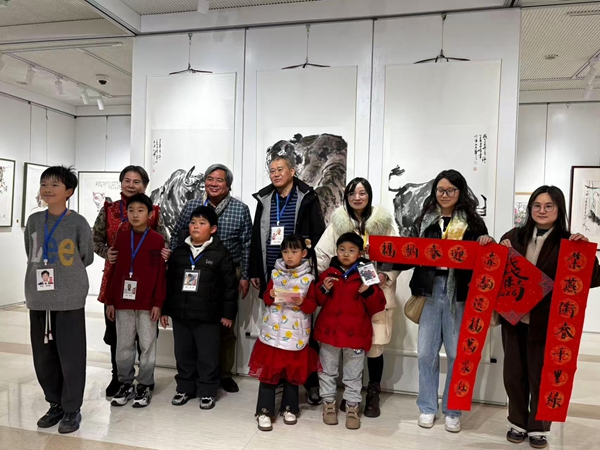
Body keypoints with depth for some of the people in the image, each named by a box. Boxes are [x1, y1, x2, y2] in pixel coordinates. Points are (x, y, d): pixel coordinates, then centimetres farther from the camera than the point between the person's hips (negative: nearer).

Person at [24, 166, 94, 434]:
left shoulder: (78, 222, -6)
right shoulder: (34, 220, 6)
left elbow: (87, 258, 3)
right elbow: (31, 254, 18)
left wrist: (64, 272, 10)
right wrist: (44, 271, 11)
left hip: (70, 299, -4)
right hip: (38, 298, 5)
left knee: (71, 357, 2)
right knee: (43, 357, 12)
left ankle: (72, 409, 19)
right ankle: (55, 404, 30)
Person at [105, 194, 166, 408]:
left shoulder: (157, 240, -4)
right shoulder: (121, 239, 6)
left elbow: (160, 274, -5)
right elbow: (115, 271, 8)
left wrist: (158, 303, -8)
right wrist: (110, 301, 6)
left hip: (147, 302, -3)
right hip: (123, 301, 4)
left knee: (147, 345, 7)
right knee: (124, 346, 12)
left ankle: (144, 386, 19)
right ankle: (125, 384, 26)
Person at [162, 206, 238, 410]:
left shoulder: (221, 253, -7)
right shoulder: (179, 252, 7)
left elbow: (230, 285, -6)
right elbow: (169, 282, 11)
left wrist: (228, 312, -7)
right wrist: (165, 309, 10)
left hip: (208, 316, -4)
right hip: (180, 314, 4)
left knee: (207, 356, 6)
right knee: (183, 354, 15)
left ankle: (207, 391, 21)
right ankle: (184, 388, 32)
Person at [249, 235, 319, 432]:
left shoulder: (308, 278, -4)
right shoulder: (276, 274, 3)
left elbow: (313, 305, -5)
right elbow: (266, 299, 8)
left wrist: (303, 301, -25)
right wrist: (271, 295, -14)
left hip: (295, 333, -1)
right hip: (273, 330, 1)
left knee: (293, 371, 12)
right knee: (268, 370, 3)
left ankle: (289, 408, 30)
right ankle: (264, 410, 15)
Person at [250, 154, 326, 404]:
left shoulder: (307, 198, -1)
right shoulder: (264, 199, 10)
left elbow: (319, 235, -4)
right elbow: (256, 237, 12)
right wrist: (255, 272, 8)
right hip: (272, 275, 4)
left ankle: (312, 381, 16)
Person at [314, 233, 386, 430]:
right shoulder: (328, 274, 2)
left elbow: (377, 307, -5)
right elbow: (318, 302, 5)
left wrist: (369, 292, -23)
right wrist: (324, 289, -14)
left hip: (355, 334, -1)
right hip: (329, 331, 2)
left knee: (353, 375, 12)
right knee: (328, 371, 15)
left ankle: (352, 407, 26)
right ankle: (328, 403, 31)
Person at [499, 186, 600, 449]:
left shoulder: (568, 243, -5)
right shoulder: (514, 236, 3)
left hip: (546, 321, -2)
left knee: (541, 375, 10)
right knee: (513, 373, 12)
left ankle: (538, 428, 29)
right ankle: (518, 423, 31)